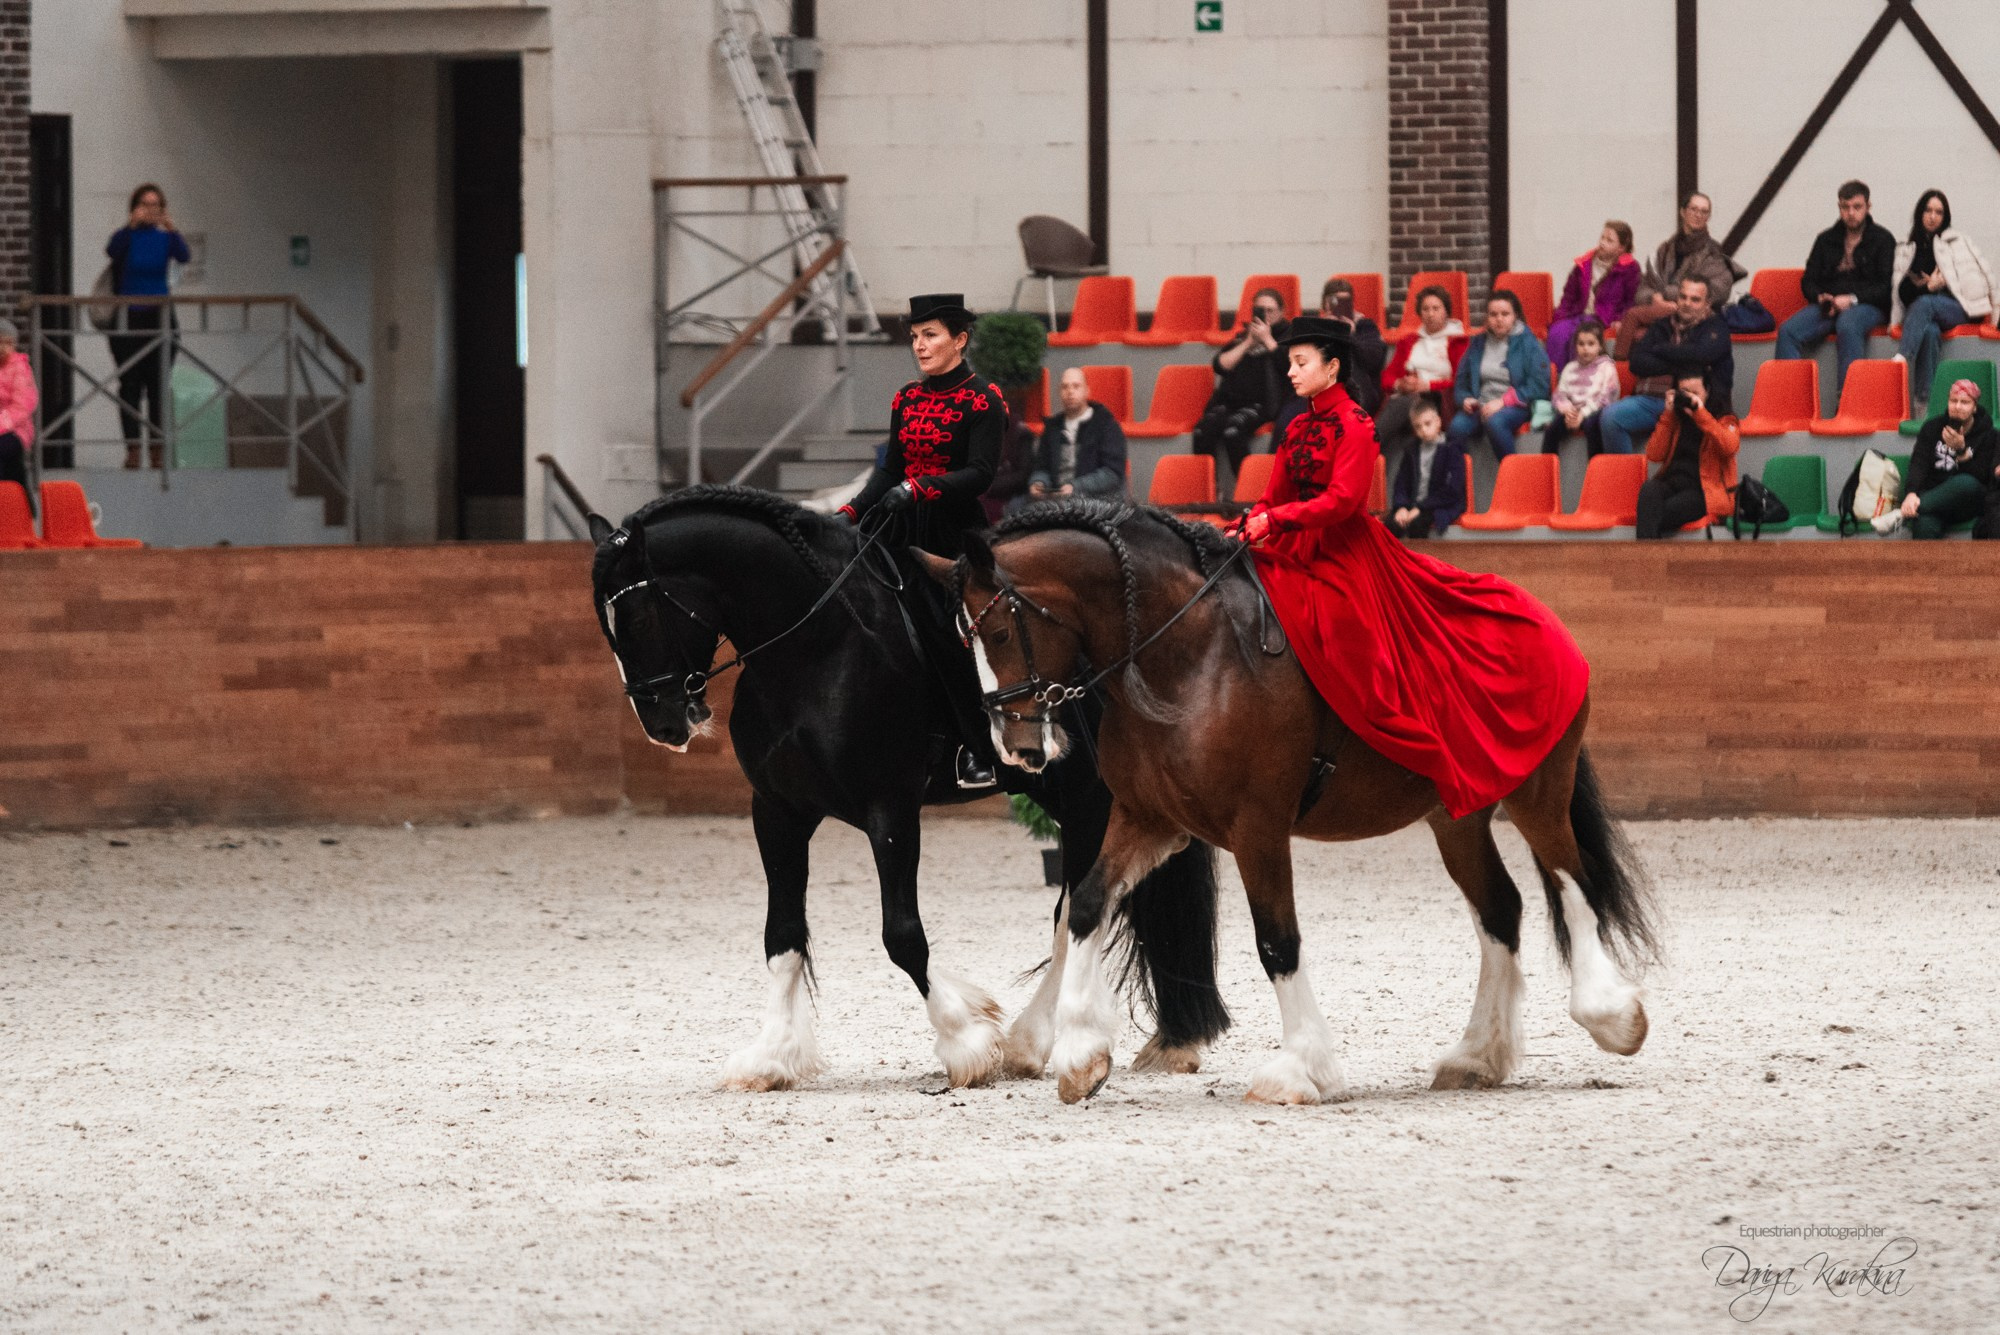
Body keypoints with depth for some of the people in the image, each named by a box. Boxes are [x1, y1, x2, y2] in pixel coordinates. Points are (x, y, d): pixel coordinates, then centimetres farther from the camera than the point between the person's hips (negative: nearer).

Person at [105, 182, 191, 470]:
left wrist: (173, 230, -31)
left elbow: (184, 257, -14)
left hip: (159, 316, 2)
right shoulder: (126, 236, 0)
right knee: (130, 385, -4)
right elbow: (112, 250, -22)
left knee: (158, 386, 0)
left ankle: (157, 449, 3)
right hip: (128, 319, -2)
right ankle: (132, 449, -5)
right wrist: (131, 225, -36)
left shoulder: (165, 238, 5)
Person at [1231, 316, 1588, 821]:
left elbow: (1342, 499, -19)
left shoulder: (1354, 425, -11)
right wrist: (1247, 527, -5)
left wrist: (1275, 520, -21)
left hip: (1346, 551, -8)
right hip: (1298, 553, 8)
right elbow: (1275, 497, 14)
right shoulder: (1298, 430, 13)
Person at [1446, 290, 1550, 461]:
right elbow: (1461, 383, 20)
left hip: (1516, 406, -4)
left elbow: (1539, 386, -6)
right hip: (1482, 406, 4)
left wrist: (1503, 401, -13)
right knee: (1458, 427, -29)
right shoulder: (1478, 343, 16)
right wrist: (1465, 399, -3)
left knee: (1495, 421, -38)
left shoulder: (1528, 343, 3)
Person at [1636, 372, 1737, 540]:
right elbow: (1654, 455, 6)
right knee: (1649, 490, -33)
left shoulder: (1723, 420, 8)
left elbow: (1730, 447, -15)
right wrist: (1668, 415, 2)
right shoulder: (1674, 419, 18)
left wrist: (1700, 413, -16)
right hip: (1672, 483, 3)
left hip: (1706, 491, -3)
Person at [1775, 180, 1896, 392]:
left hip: (1867, 305, -4)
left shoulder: (1882, 239, 7)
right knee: (1788, 331, -25)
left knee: (1847, 325, -40)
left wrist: (1852, 299, -15)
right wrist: (1821, 298, -5)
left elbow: (1886, 286, -2)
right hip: (1827, 306, 4)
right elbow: (1808, 282, 19)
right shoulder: (1826, 240, 20)